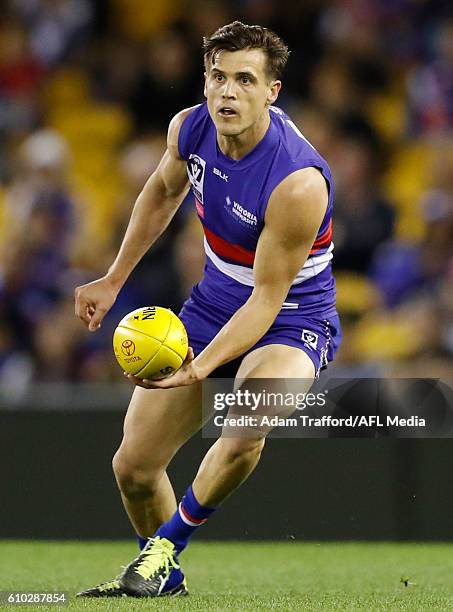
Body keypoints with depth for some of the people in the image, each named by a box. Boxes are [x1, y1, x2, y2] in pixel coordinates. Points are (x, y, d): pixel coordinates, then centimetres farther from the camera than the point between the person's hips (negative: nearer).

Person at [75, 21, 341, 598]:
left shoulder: (298, 182, -30)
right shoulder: (189, 128, -11)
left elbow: (267, 297, -25)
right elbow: (163, 190, 14)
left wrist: (200, 366, -37)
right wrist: (114, 279, 16)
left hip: (290, 321, -6)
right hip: (211, 307, 6)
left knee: (245, 426, -37)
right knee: (133, 465, 3)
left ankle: (170, 542, -9)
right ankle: (163, 575, 33)